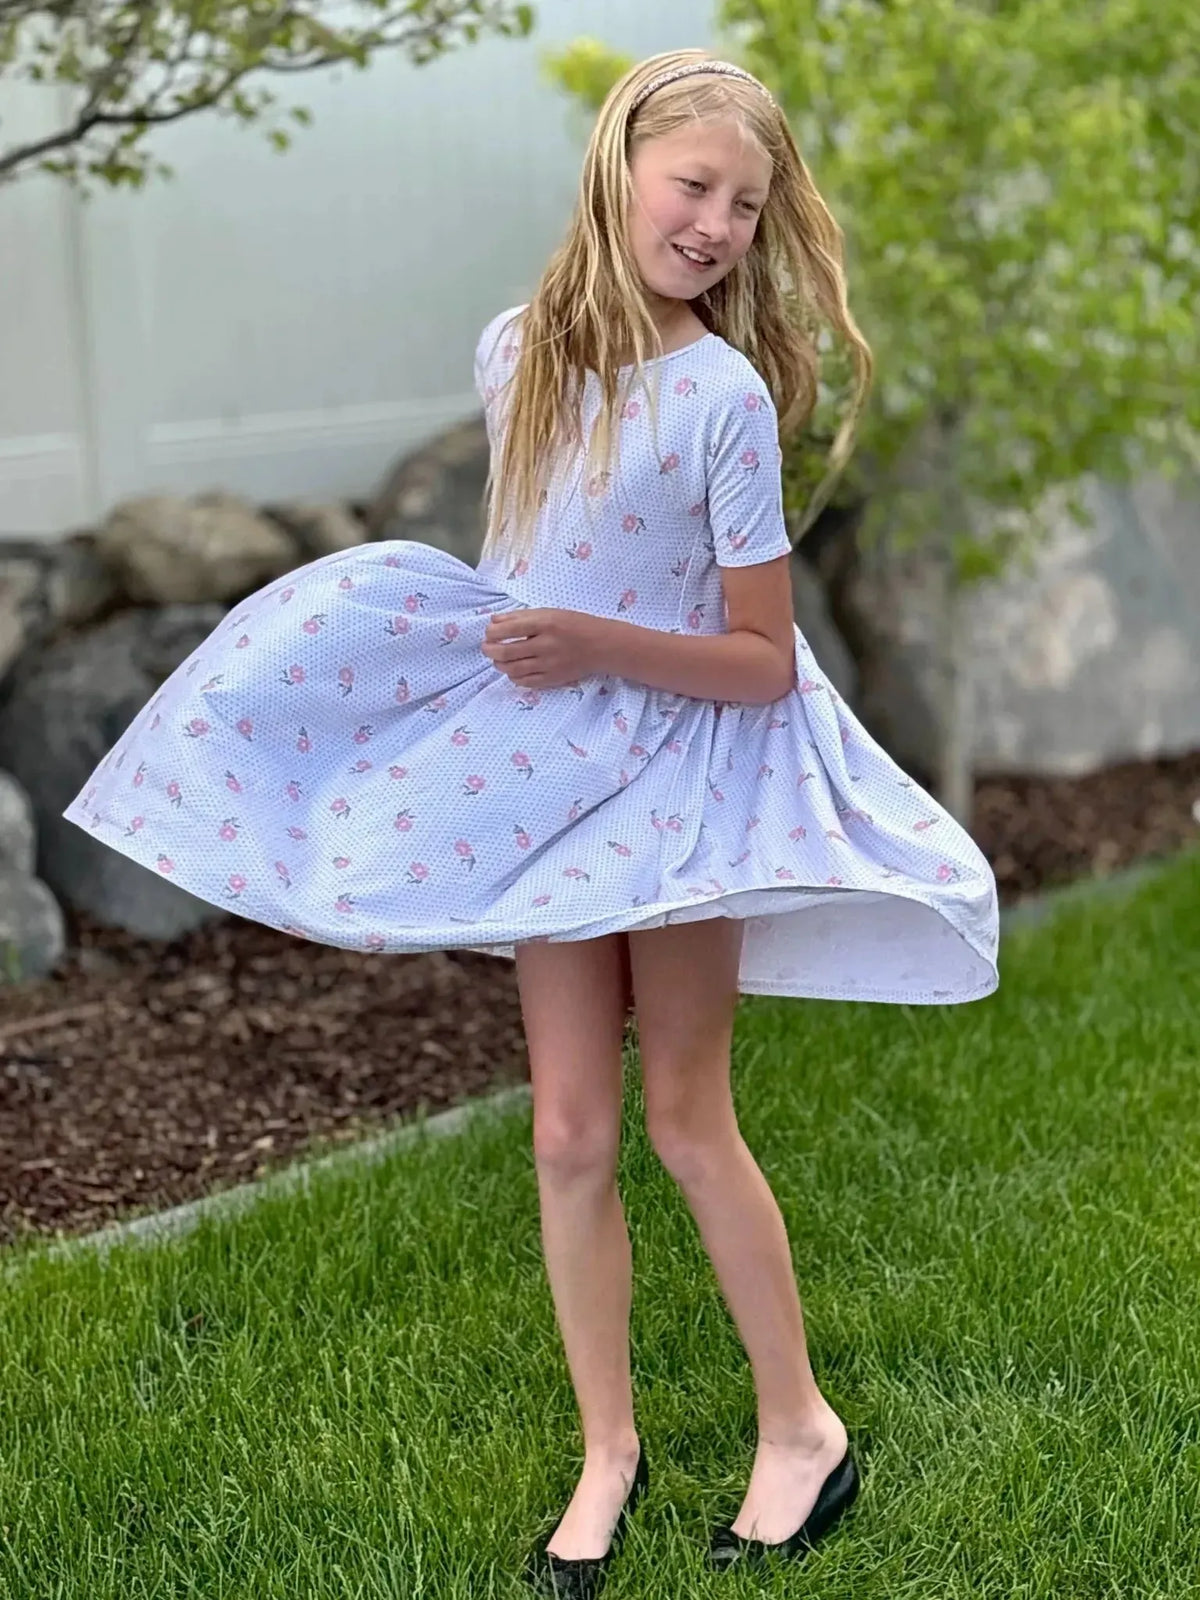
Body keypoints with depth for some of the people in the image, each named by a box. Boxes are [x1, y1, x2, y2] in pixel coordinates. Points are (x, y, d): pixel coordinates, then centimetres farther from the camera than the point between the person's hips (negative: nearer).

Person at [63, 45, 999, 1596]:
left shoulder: (725, 394, -16)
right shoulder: (517, 351, -1)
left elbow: (762, 660, -14)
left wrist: (600, 645, -24)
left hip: (676, 775, -4)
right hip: (544, 769, 4)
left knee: (685, 1114, 3)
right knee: (570, 1129, 6)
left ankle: (800, 1427, 21)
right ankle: (609, 1452, 19)